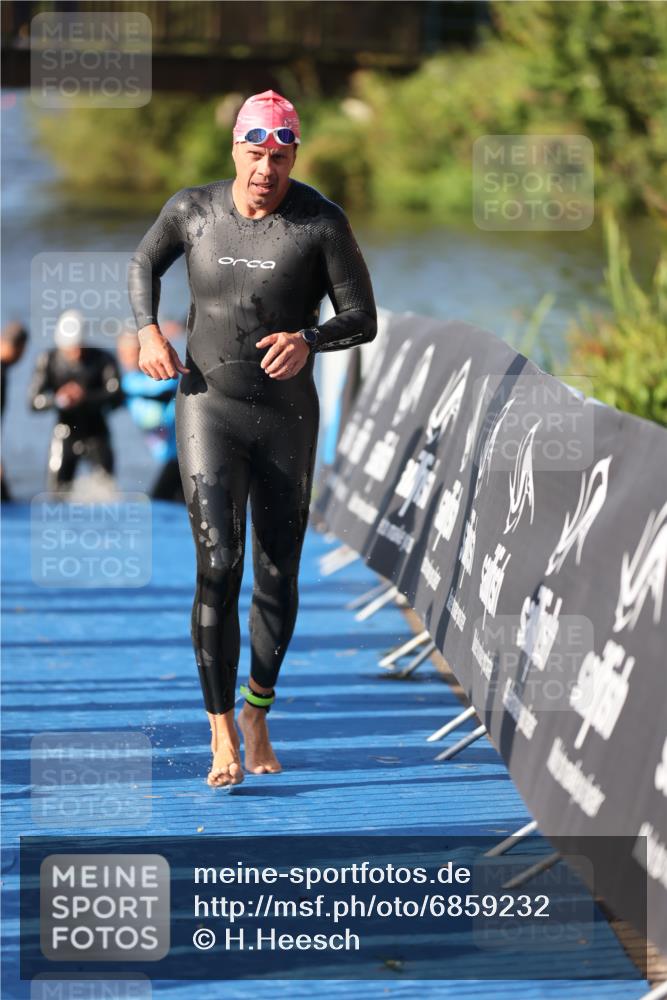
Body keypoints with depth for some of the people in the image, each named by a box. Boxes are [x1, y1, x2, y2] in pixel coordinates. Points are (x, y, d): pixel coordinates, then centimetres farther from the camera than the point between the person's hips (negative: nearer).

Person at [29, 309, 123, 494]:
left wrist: (85, 396, -27)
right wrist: (57, 399, -28)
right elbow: (35, 401, -8)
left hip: (96, 435, 0)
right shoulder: (48, 361, -5)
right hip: (65, 435, 0)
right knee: (56, 492, -3)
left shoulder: (102, 359, -8)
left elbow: (116, 397, -13)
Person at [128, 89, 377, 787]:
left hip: (287, 418, 0)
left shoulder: (321, 223, -8)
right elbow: (144, 263, 19)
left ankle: (258, 716, 30)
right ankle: (222, 733, -10)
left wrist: (308, 340, -25)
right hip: (208, 410, 0)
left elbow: (362, 318, -5)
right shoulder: (192, 210, -1)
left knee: (278, 575, 9)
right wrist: (148, 332, 2)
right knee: (219, 565, -14)